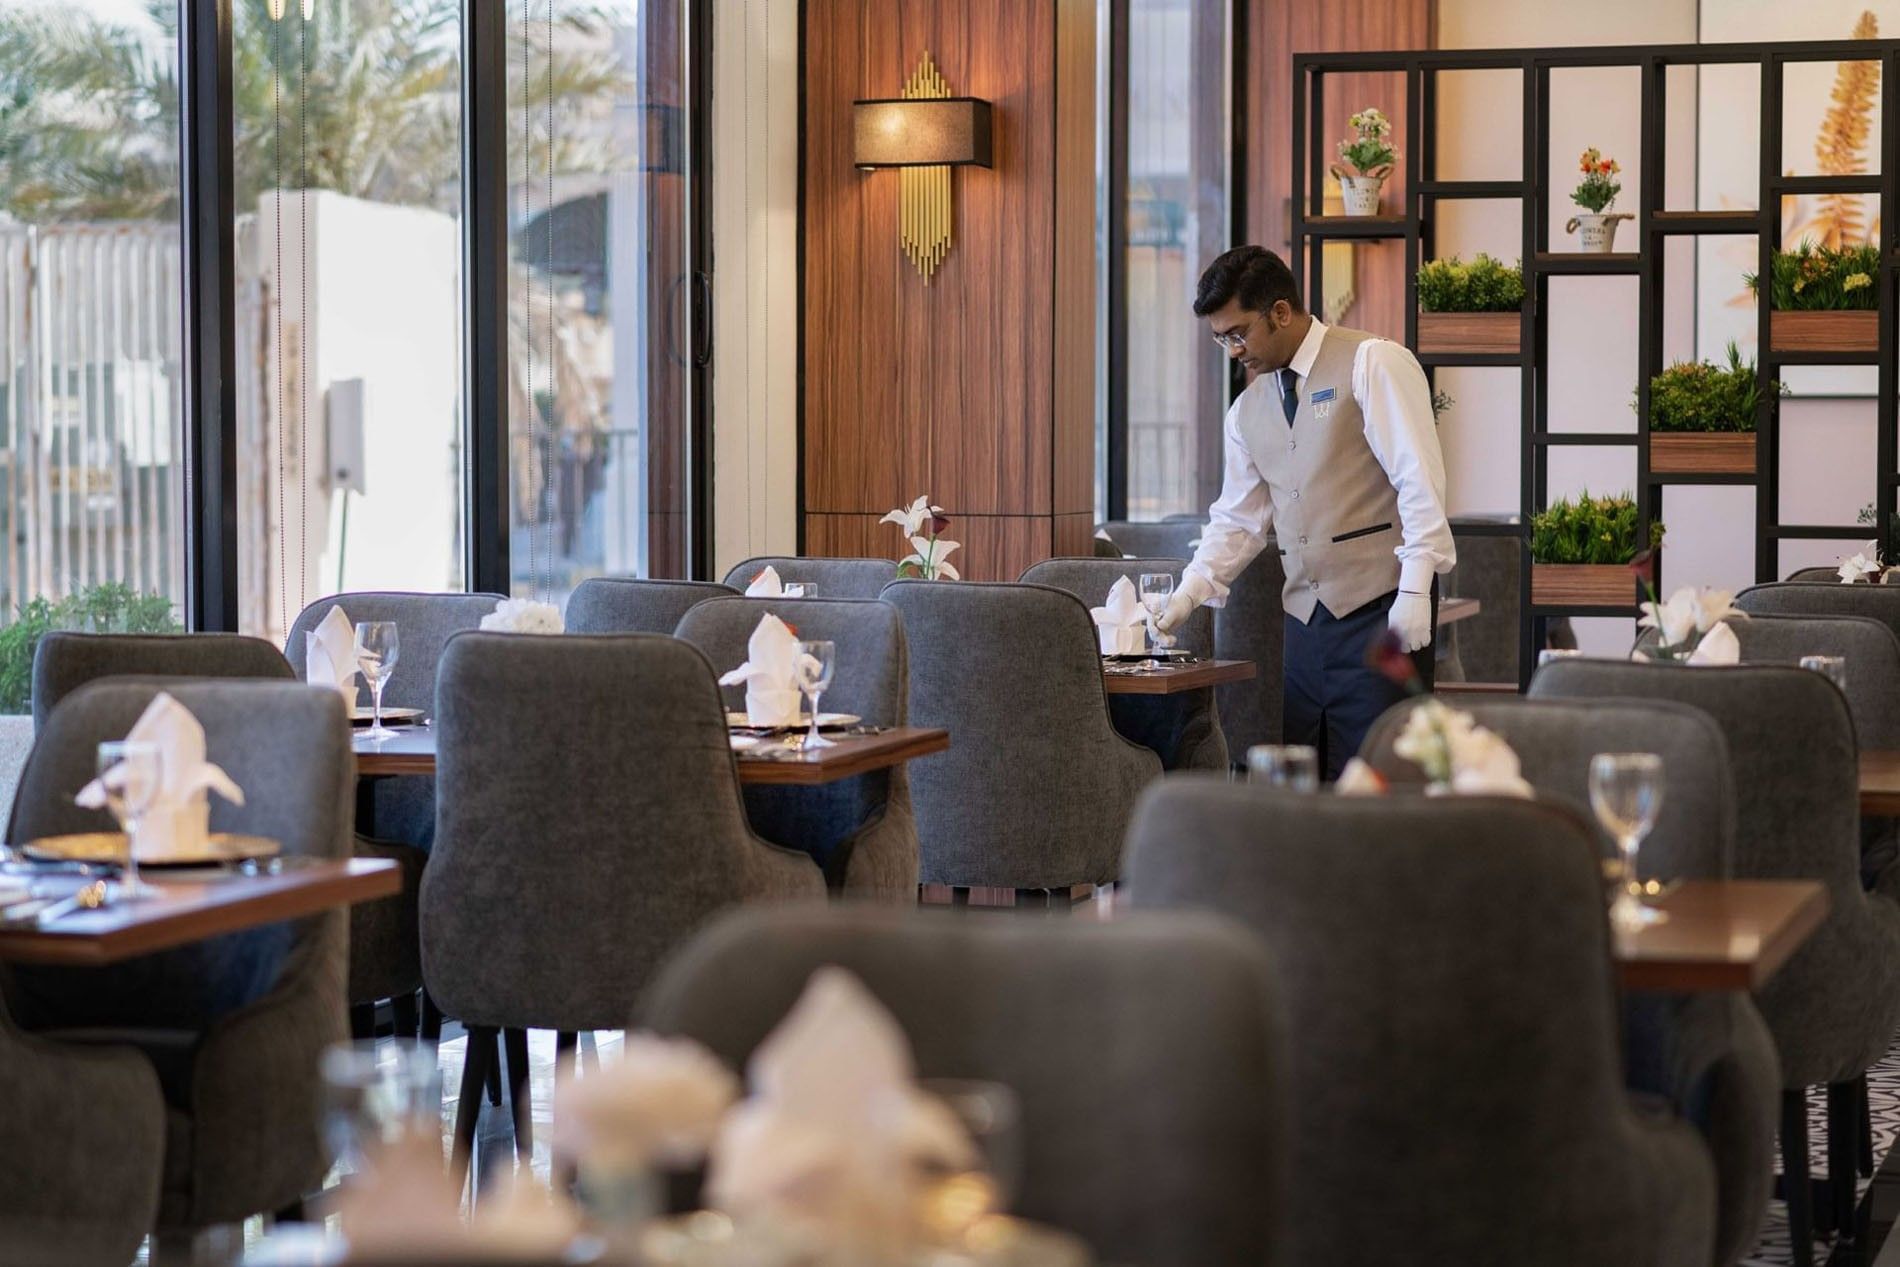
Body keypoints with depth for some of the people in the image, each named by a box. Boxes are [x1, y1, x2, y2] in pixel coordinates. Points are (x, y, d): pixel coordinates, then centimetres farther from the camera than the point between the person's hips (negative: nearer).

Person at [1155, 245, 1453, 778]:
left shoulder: (1373, 365, -4)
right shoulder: (1247, 410, 16)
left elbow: (1420, 480, -10)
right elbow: (1238, 521, 20)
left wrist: (1415, 590, -16)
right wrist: (1188, 594, 5)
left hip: (1381, 608, -6)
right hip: (1306, 615, 6)